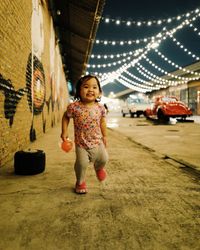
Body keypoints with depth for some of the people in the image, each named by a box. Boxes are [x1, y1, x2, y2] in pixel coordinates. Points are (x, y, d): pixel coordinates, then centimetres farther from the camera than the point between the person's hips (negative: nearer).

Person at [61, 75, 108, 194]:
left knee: (104, 159, 4)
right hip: (81, 142, -2)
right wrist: (64, 132, -5)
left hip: (97, 141, 3)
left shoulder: (100, 107, -9)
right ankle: (80, 182, 23)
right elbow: (66, 117, 0)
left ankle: (98, 168, 44)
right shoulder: (74, 107, -18)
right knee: (82, 163, -8)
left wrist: (104, 136, 13)